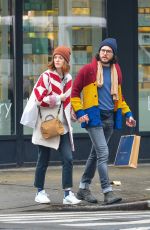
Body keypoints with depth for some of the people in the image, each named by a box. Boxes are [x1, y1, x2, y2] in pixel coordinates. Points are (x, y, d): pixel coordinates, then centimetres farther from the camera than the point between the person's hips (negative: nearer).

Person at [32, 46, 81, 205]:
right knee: (43, 160, 4)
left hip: (63, 125, 5)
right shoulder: (46, 76, -8)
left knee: (68, 159, -5)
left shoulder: (68, 78, 11)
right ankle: (40, 192, 17)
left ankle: (68, 193, -3)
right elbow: (39, 99, -16)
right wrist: (59, 98, -11)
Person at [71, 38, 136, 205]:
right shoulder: (88, 69, -6)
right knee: (103, 153, -14)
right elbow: (74, 92, -2)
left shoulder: (116, 71, 11)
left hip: (110, 118, 6)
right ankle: (108, 192, -15)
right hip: (94, 117, -6)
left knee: (95, 154, 13)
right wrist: (79, 112, -12)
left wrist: (127, 114, 15)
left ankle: (83, 188, 23)